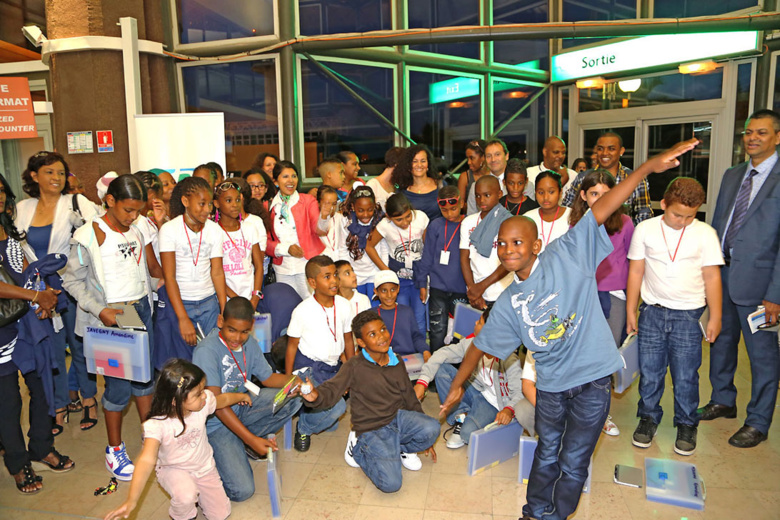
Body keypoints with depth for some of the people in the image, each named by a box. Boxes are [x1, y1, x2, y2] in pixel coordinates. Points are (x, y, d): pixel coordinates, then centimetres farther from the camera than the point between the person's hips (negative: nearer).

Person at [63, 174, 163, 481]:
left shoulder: (137, 231, 6)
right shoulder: (89, 236, -12)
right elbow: (72, 280, -9)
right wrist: (99, 310, -19)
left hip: (141, 311, 6)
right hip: (110, 317, -5)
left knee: (145, 375, 14)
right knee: (118, 386, 0)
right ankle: (114, 450, 21)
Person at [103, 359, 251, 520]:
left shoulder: (204, 402, -22)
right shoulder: (157, 424, -33)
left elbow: (223, 400, 0)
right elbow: (147, 460, -43)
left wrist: (240, 396, 20)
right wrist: (131, 502, -50)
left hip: (204, 466, 4)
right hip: (173, 469, -3)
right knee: (186, 497, -34)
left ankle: (197, 493, 32)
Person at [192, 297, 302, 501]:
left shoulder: (249, 343, -2)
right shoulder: (206, 351, -24)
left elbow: (267, 377, 5)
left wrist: (291, 380, -19)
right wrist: (251, 439, -31)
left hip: (243, 407, 7)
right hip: (216, 423, -6)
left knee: (293, 398, -15)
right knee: (242, 491, -18)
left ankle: (243, 441, -1)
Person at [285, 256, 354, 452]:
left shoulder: (344, 305, -4)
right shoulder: (303, 311, -16)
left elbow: (348, 341, 7)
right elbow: (292, 345, -7)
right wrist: (288, 381, -5)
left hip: (333, 368, 6)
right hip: (308, 367, -6)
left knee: (331, 426, 11)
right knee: (336, 407, -26)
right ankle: (303, 429, 2)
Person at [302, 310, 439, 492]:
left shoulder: (397, 362, 4)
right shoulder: (354, 367, -12)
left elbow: (409, 398, 13)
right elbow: (332, 390, -23)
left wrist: (424, 436, 18)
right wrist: (315, 396, -49)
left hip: (397, 418, 5)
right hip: (371, 430, -4)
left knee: (432, 428, -25)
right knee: (391, 484, -20)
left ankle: (403, 449, 9)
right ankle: (358, 449, 8)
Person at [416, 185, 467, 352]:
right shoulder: (435, 226, -1)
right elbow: (427, 256, 5)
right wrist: (422, 283, 4)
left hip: (461, 288, 0)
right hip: (437, 287, 0)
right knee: (437, 330, 7)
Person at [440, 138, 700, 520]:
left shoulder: (565, 256, -11)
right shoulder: (508, 303, 1)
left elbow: (600, 210, -19)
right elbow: (481, 345, 9)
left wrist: (649, 166, -24)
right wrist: (457, 386, 15)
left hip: (592, 379, -3)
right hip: (550, 385, 4)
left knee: (573, 465, 10)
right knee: (547, 456, 22)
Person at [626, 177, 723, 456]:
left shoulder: (705, 233, -3)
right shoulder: (645, 229, -1)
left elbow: (712, 277, 2)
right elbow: (636, 271, 4)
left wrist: (715, 317, 2)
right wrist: (630, 311, 5)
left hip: (689, 314, -1)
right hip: (652, 311, 1)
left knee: (686, 374, 4)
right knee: (649, 370, 8)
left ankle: (686, 425, 24)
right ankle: (648, 418, 27)